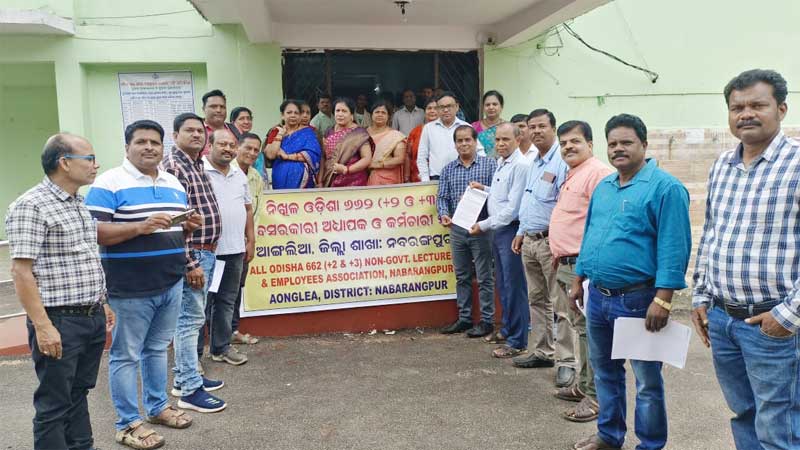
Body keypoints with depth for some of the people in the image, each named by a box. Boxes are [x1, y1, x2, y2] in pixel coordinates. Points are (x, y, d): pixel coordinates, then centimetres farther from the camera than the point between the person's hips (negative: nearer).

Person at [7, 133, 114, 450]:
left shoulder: (79, 203, 12)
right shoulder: (31, 206, -14)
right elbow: (21, 272, -17)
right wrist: (43, 327, -21)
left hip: (93, 318, 8)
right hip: (60, 321, -8)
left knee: (79, 393, 19)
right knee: (55, 403, 5)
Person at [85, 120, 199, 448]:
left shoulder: (174, 183, 13)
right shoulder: (109, 183, -9)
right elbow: (94, 232, -16)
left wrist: (188, 226, -2)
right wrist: (140, 227, -26)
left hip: (170, 284, 7)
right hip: (131, 288, -7)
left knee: (158, 348, 19)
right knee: (126, 356, 4)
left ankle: (157, 406, 34)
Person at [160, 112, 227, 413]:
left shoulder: (198, 165, 15)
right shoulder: (173, 166, -14)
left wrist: (206, 254, 17)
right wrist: (191, 264, -21)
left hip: (206, 253, 10)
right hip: (191, 255, -10)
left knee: (192, 317, 16)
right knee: (191, 319, -4)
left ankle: (184, 377, 28)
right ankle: (190, 390, 4)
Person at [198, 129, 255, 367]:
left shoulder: (239, 174, 14)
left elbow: (248, 209, 20)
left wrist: (250, 241, 14)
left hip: (235, 250, 6)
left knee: (227, 301, 14)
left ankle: (221, 347, 26)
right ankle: (193, 354, 12)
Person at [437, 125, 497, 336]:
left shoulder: (489, 164, -1)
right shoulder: (448, 169, 9)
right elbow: (442, 197, 5)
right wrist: (443, 214, -13)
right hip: (457, 229, 4)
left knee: (484, 277, 2)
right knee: (462, 277, 12)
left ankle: (486, 320, 12)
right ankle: (464, 318, 23)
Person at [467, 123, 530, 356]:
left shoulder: (520, 165, -15)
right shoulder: (501, 163, 14)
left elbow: (513, 207, -19)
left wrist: (484, 225, -14)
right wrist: (484, 189, 10)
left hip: (511, 230, -9)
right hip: (498, 230, 9)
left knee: (514, 287, -2)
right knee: (502, 285, 17)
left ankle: (517, 341, 7)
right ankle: (508, 330, 30)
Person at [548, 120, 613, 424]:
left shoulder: (598, 173, -13)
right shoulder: (572, 175, 20)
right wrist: (560, 256, 25)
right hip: (568, 264, 10)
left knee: (590, 329, -4)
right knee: (581, 328, 17)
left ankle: (597, 396, 4)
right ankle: (585, 384, 28)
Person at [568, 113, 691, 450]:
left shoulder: (664, 187, -12)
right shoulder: (602, 187, 12)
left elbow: (674, 247, -17)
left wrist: (662, 300, -22)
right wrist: (578, 280, 16)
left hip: (638, 299, -7)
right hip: (598, 296, 7)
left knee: (647, 380, 7)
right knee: (604, 371, 19)